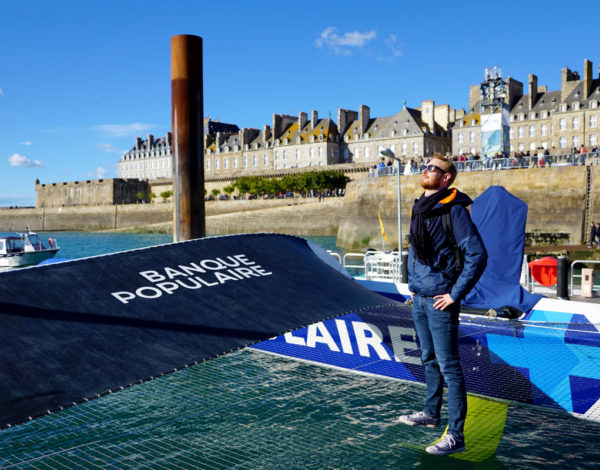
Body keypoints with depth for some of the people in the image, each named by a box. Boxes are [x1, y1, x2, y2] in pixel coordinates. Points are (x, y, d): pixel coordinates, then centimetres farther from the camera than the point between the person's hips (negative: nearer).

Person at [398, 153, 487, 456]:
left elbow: (477, 255, -18)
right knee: (429, 360, 20)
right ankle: (431, 414, 36)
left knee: (449, 366, -3)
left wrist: (455, 294, -16)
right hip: (419, 299, 8)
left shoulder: (454, 210, -14)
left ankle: (456, 436, 5)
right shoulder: (419, 209, 11)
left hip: (440, 301, -8)